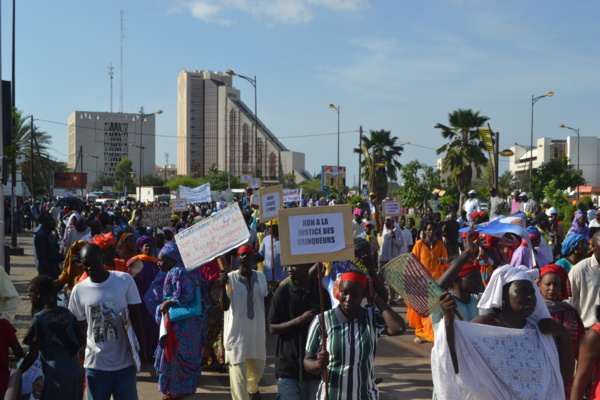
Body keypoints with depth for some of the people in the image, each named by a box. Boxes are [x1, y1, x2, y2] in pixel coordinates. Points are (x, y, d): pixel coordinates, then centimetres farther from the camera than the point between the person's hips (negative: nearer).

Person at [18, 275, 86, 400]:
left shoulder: (39, 319, -10)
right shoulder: (68, 314, 7)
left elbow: (33, 355, -11)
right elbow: (82, 340, 11)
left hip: (56, 376, -6)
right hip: (77, 373, 6)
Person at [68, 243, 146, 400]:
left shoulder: (125, 280, -5)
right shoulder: (78, 290, -2)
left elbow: (135, 316, 0)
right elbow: (80, 327, 8)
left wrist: (141, 347, -2)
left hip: (125, 361, -1)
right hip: (96, 363, 1)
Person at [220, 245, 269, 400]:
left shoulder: (261, 276, 3)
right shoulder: (230, 277, -13)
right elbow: (224, 306, -18)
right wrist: (222, 285, -31)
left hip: (257, 329, 5)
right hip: (237, 330, -5)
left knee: (258, 366, 21)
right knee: (238, 370, -4)